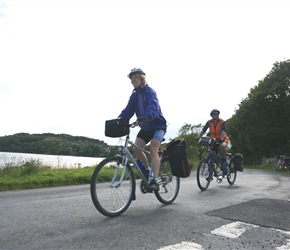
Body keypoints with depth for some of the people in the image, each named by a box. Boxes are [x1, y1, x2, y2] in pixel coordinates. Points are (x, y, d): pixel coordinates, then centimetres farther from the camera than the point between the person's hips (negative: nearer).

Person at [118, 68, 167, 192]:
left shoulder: (150, 91, -18)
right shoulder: (134, 95, 3)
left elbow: (153, 107, -36)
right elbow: (128, 110, -7)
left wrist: (145, 117, -56)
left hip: (157, 125, -6)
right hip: (145, 127, 6)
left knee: (153, 150, -22)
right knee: (136, 149, -8)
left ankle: (155, 181, -24)